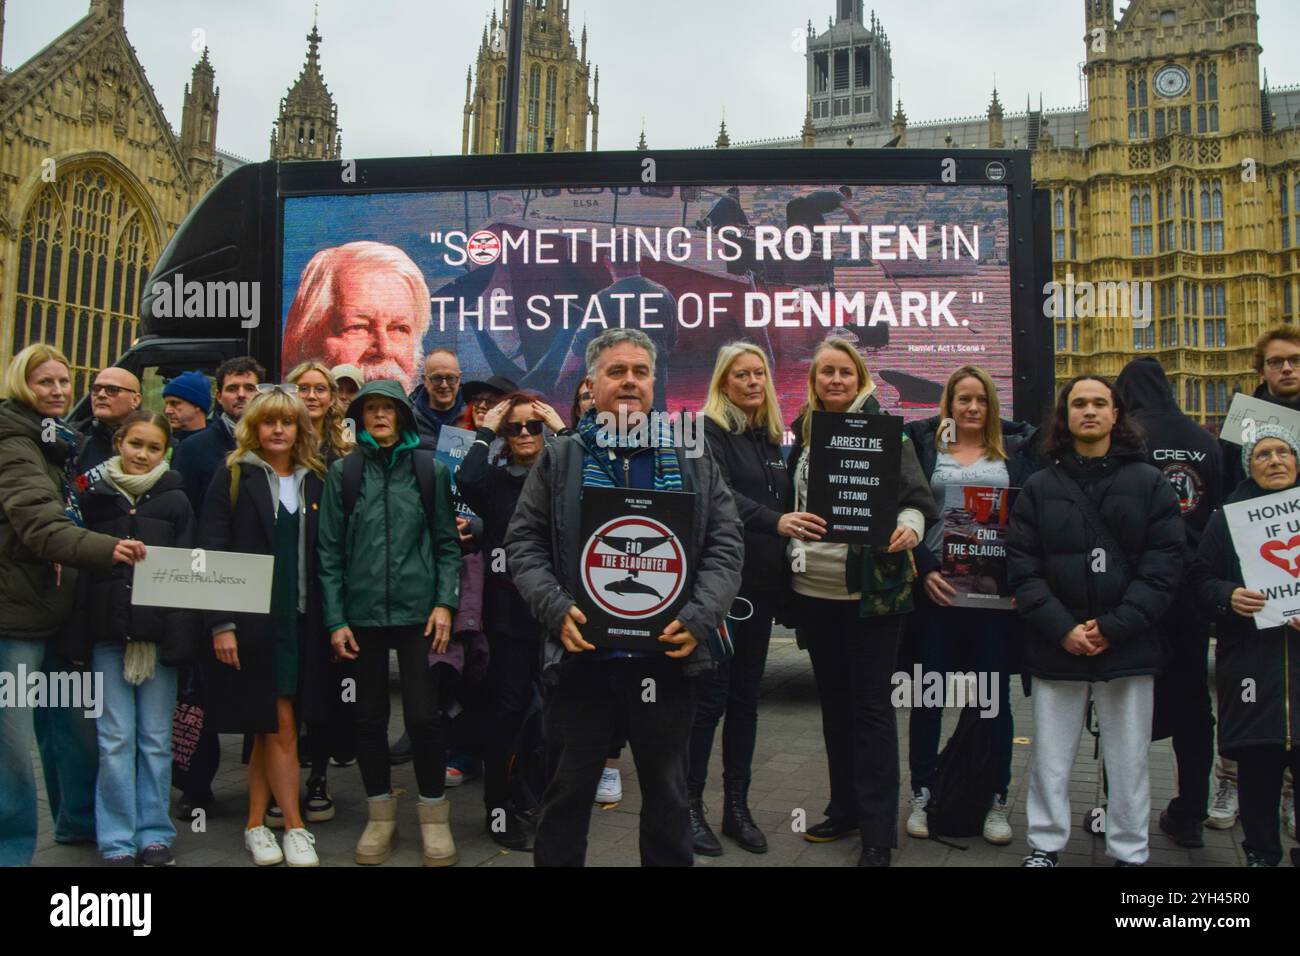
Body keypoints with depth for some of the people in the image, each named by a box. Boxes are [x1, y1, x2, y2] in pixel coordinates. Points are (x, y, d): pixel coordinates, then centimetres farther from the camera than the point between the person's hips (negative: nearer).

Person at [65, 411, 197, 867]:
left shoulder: (175, 500, 4)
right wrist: (78, 637, 0)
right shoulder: (92, 496, 5)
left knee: (155, 739, 6)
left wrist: (182, 633, -7)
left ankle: (154, 834, 18)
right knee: (116, 739, 2)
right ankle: (117, 841, 13)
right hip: (107, 629, 0)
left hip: (160, 632, 0)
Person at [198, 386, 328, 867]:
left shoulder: (314, 480, 10)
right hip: (251, 619, -4)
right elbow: (212, 553, -6)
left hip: (299, 620, 4)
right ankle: (295, 828, 9)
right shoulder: (232, 477, -1)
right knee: (280, 727, -1)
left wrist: (329, 620, 2)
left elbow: (320, 556, 9)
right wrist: (220, 624, -13)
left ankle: (256, 825, 20)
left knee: (269, 727, 9)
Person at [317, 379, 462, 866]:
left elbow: (447, 542, 5)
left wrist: (445, 602, -5)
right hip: (363, 612, 1)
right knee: (369, 717, 9)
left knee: (424, 715, -1)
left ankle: (434, 816, 17)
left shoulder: (429, 469, 3)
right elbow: (329, 550, 3)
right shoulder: (343, 472, 3)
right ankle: (380, 816, 25)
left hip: (418, 610, -1)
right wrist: (335, 620, -2)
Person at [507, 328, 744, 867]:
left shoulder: (692, 459, 6)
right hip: (582, 654, 0)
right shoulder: (559, 460, 5)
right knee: (567, 792, 12)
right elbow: (524, 543, 3)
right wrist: (556, 609, -12)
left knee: (668, 793, 15)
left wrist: (700, 617, -12)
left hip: (668, 656, 1)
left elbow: (725, 545, 3)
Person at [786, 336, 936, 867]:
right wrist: (788, 524, -5)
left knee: (871, 705, -1)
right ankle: (844, 807, 30)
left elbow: (918, 497, -8)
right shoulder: (802, 432, 10)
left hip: (872, 589, -5)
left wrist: (910, 525, -28)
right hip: (815, 588, 5)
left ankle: (878, 832, 8)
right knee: (833, 700, 15)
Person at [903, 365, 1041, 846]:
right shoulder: (923, 445, 5)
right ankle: (921, 796, 17)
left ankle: (997, 802, 18)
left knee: (995, 695, 7)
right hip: (937, 585, -1)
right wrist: (923, 569, -12)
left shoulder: (1017, 448, 9)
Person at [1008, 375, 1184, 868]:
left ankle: (1130, 853, 21)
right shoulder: (1039, 487, 6)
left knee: (1129, 758, 7)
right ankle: (1044, 845, 21)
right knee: (1050, 757, 7)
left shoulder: (1150, 483, 4)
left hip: (1128, 646, -1)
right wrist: (1061, 628, -12)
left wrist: (1114, 626, -12)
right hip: (1055, 646, 1)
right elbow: (1021, 566, 0)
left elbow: (1164, 565, -3)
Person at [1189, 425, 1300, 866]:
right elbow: (1200, 578, 6)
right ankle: (1261, 852, 19)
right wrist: (1228, 597, -14)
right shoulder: (1228, 515, 8)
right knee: (1257, 761, 6)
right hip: (1250, 658, 0)